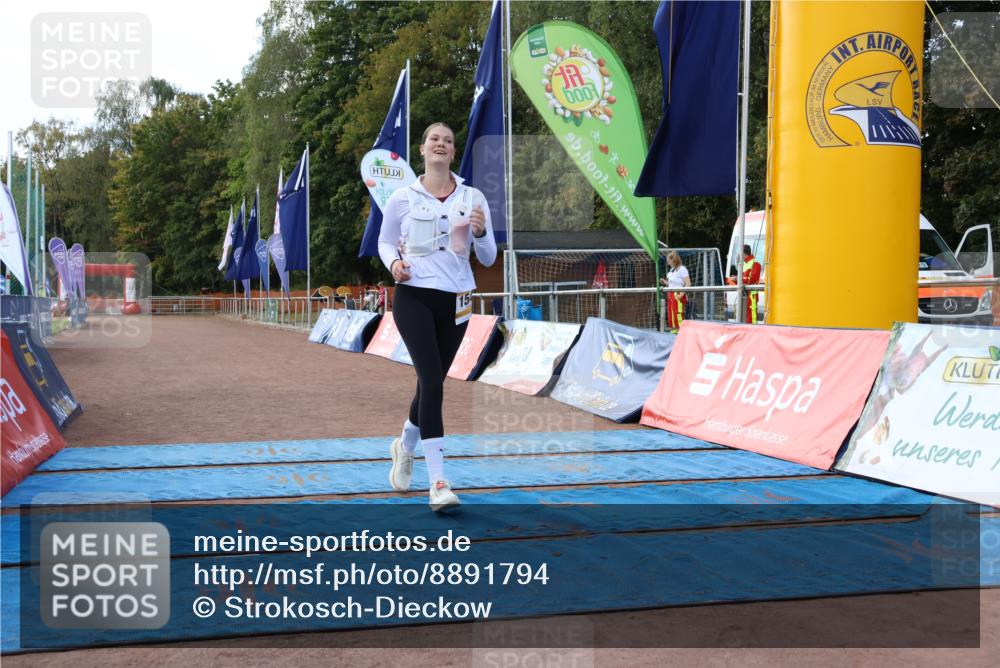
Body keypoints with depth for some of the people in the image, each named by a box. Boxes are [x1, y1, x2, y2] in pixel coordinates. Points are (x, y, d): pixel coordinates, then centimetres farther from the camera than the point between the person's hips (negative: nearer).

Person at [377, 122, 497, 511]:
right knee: (432, 380, -17)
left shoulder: (472, 199, 5)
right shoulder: (403, 199, 1)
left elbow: (488, 259, 7)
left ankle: (405, 447, 43)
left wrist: (480, 232, -14)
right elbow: (385, 242, 14)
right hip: (413, 296, -3)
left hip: (455, 302, 3)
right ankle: (438, 483, -18)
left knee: (431, 382, 13)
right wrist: (394, 263, -8)